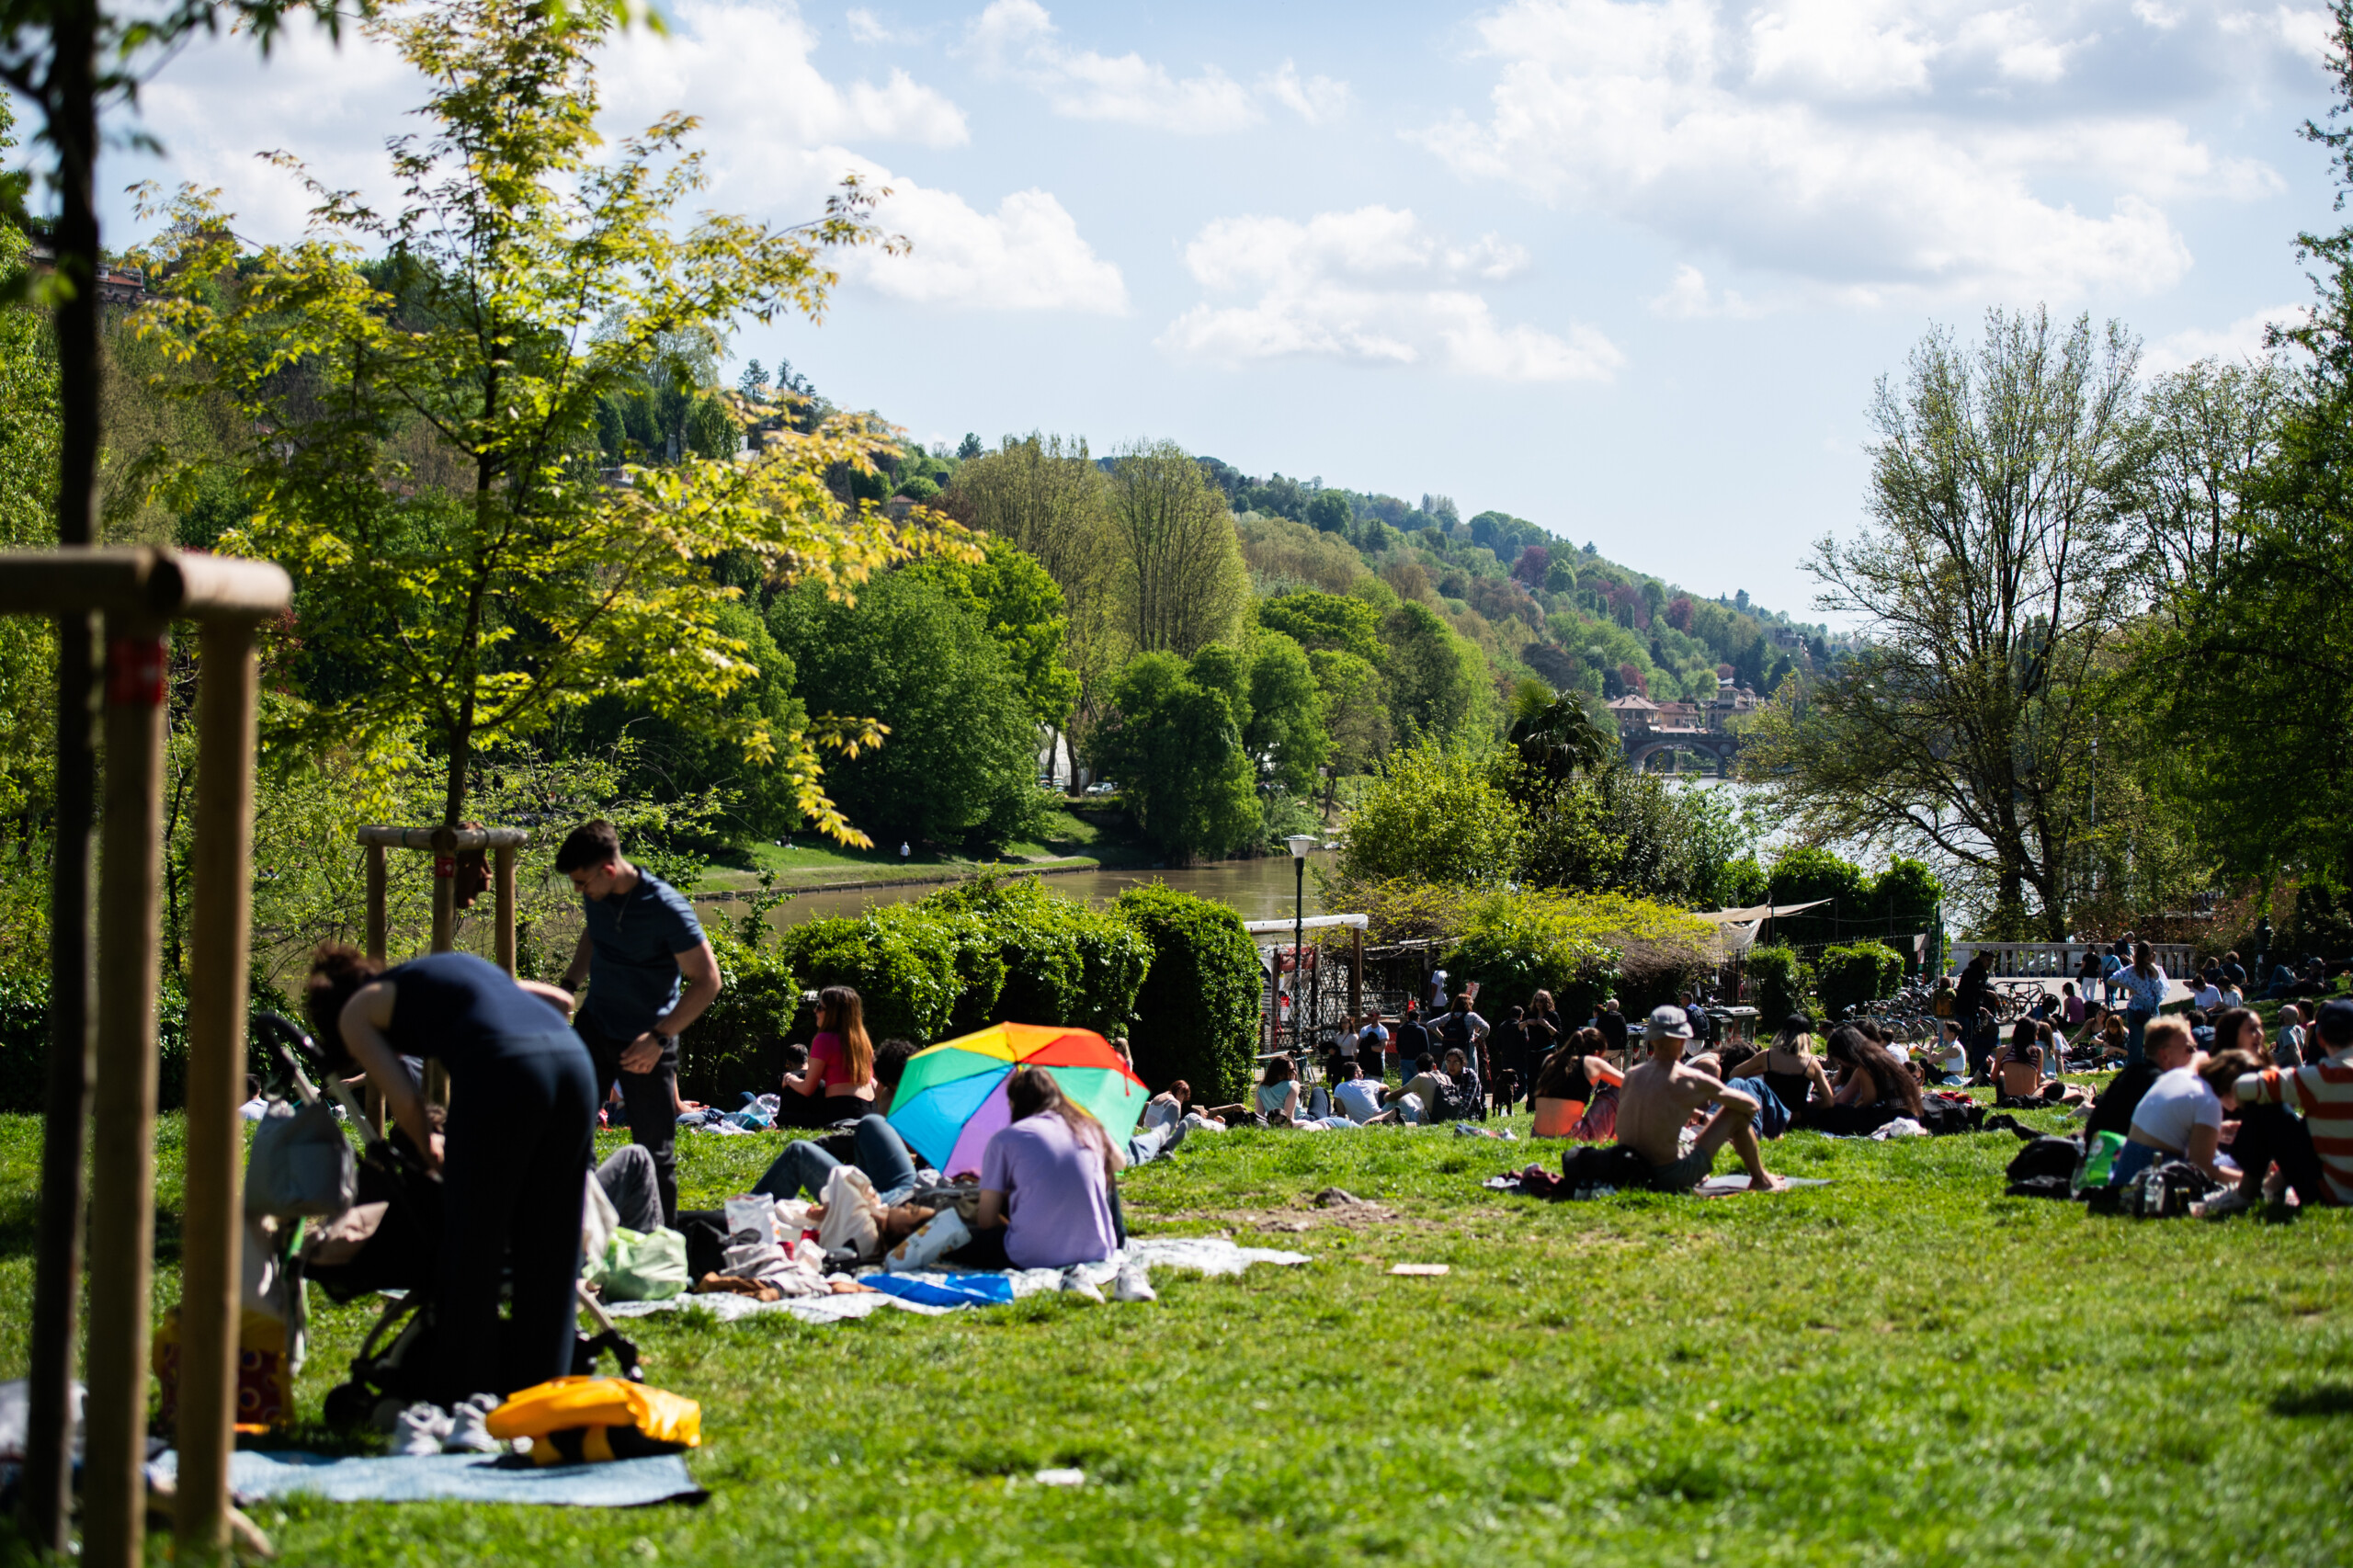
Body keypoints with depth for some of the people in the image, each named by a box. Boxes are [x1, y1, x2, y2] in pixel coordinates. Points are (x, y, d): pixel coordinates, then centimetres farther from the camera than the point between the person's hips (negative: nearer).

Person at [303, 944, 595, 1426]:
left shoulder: (355, 1011, 19)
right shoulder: (457, 965, 37)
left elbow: (403, 1099, 7)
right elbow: (561, 1000, 35)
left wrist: (429, 1150, 26)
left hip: (502, 1071, -6)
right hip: (574, 1061, 6)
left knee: (470, 1249, 6)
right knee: (550, 1253, 15)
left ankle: (464, 1404, 11)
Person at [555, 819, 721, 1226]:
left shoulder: (666, 908, -22)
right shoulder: (595, 897, -3)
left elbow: (707, 980, -19)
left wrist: (659, 1038, -24)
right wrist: (568, 985, 7)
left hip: (645, 1041, -6)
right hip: (595, 1025, 6)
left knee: (655, 1150, 2)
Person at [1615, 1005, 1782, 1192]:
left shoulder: (1631, 1075, 3)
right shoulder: (1693, 1080, -10)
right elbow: (1750, 1104, 5)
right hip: (1672, 1178, -5)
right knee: (1737, 1113, 9)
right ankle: (1761, 1179, 28)